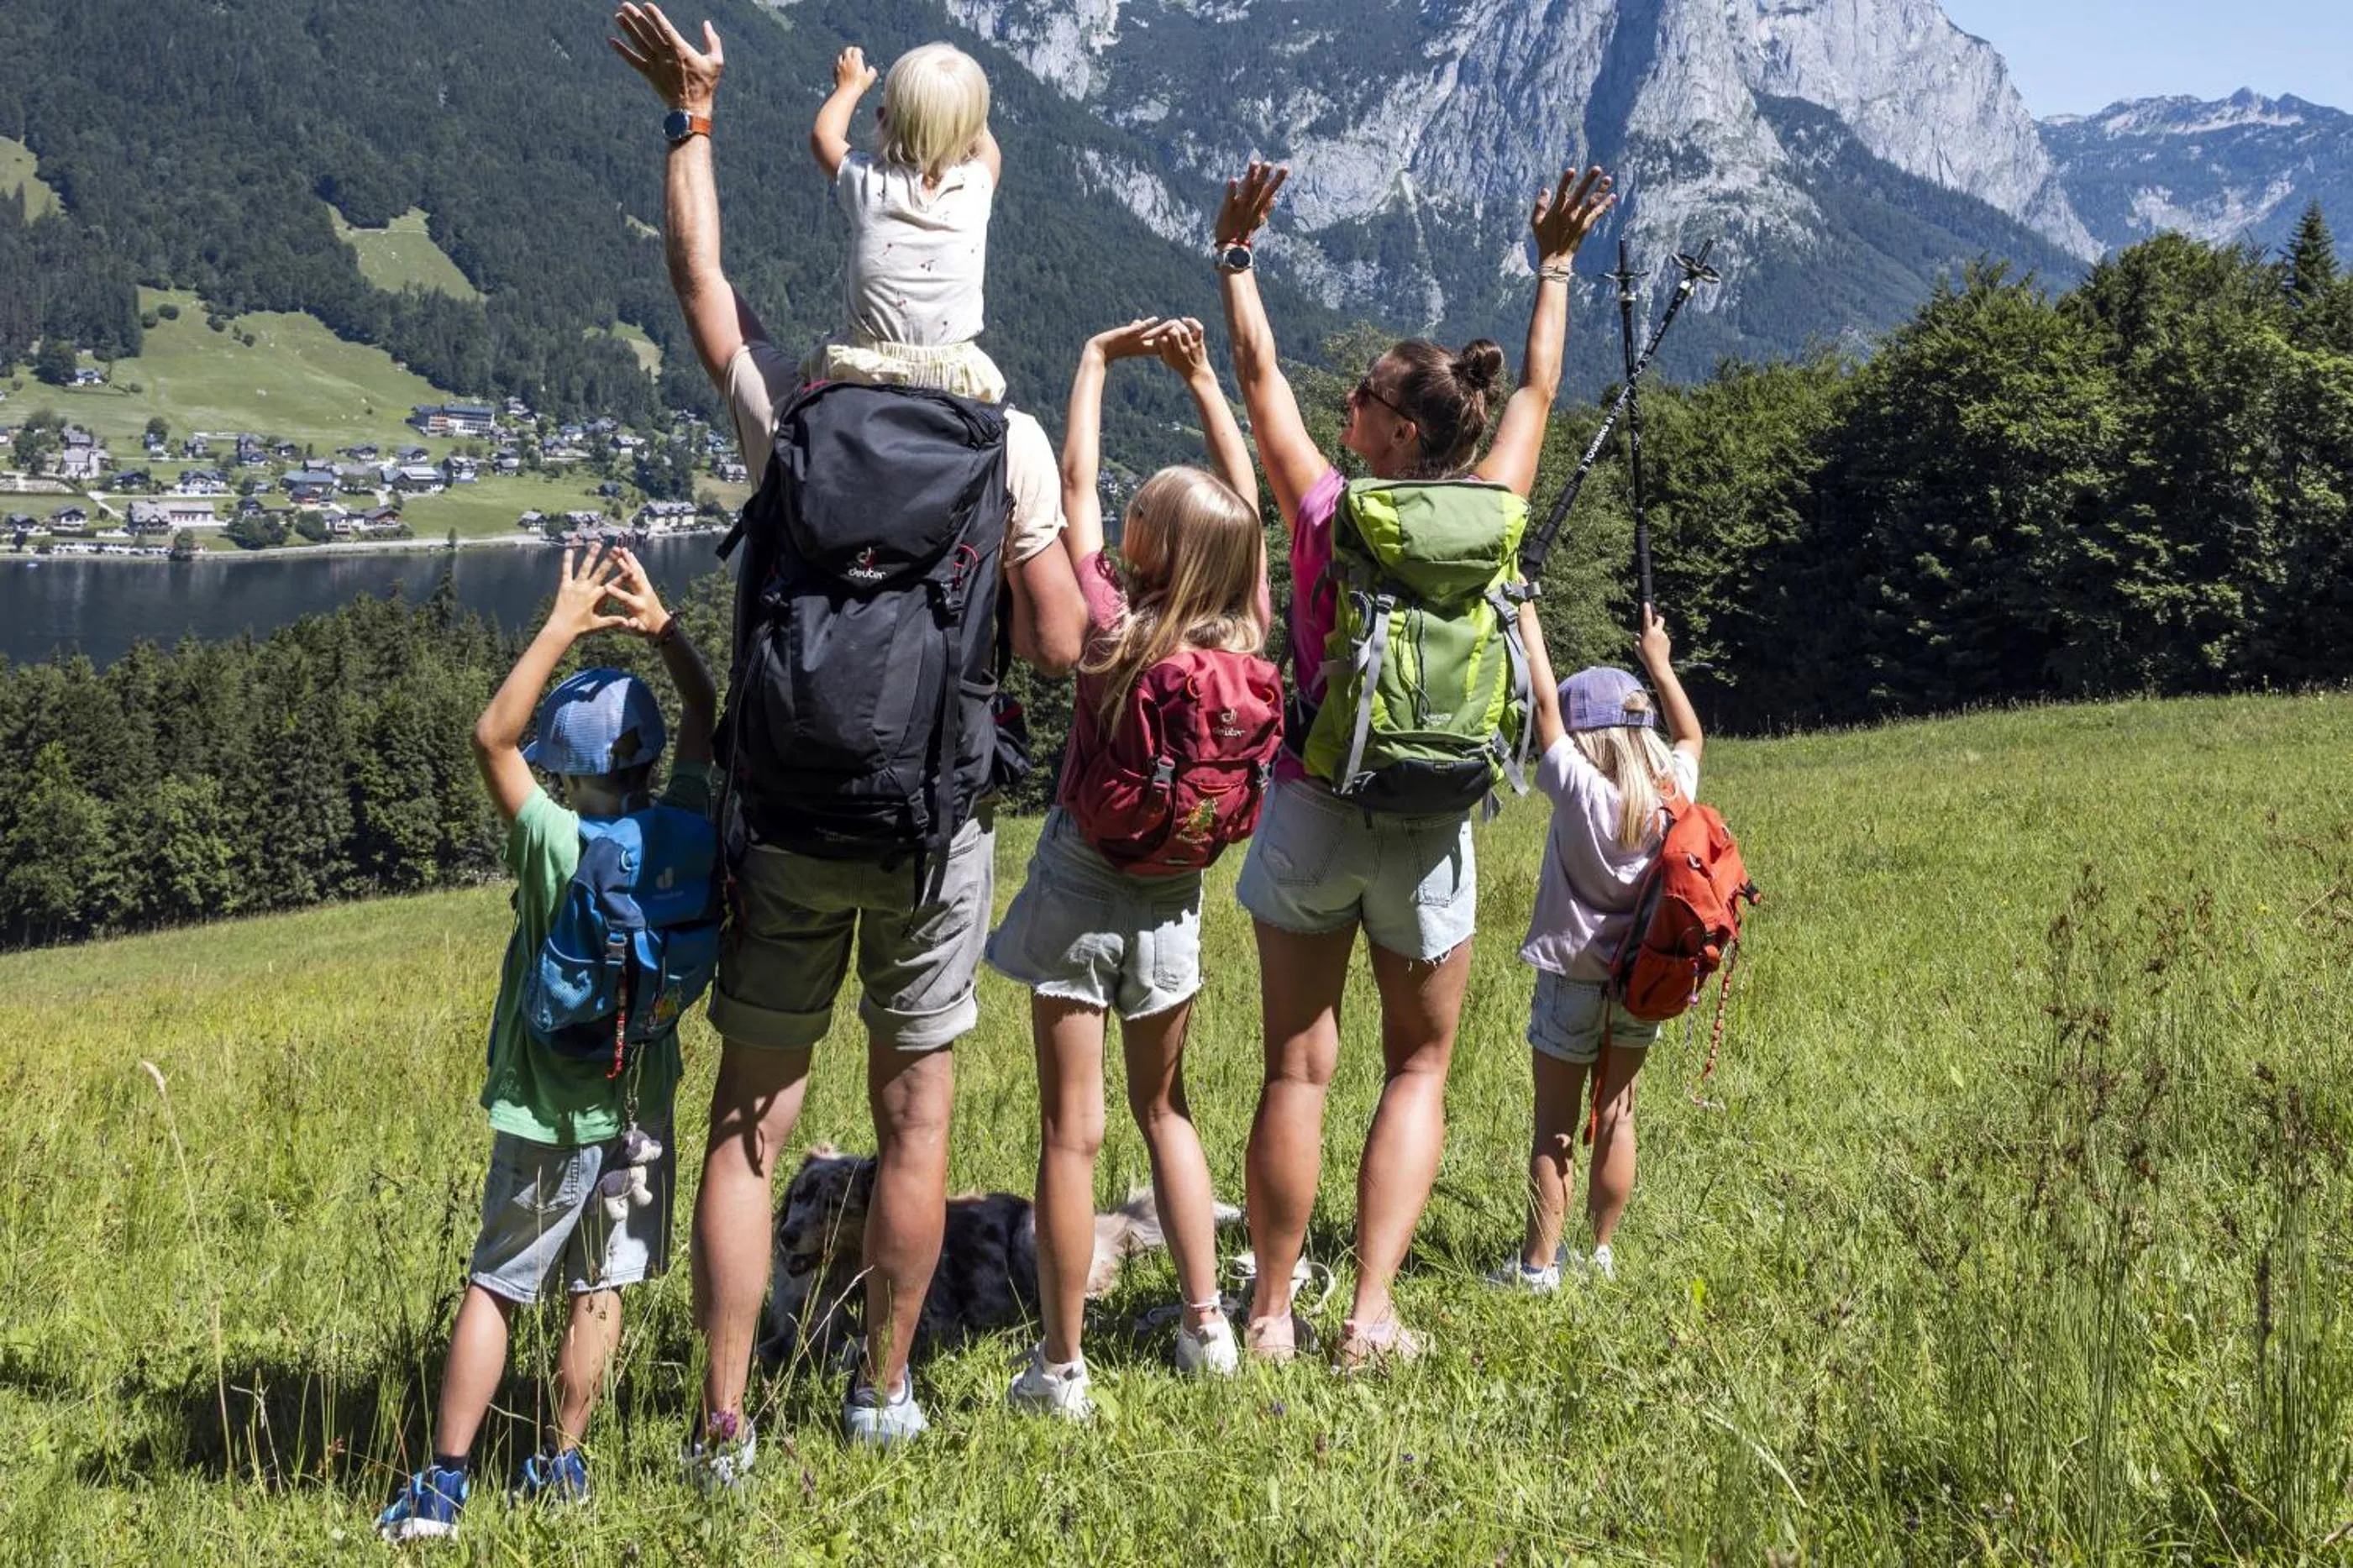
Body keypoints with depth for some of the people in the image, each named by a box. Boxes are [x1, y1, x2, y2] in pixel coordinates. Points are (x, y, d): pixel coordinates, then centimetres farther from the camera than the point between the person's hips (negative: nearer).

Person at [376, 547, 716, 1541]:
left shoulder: (556, 845, -17)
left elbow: (492, 738, -15)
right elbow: (705, 717, 6)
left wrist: (564, 627, -15)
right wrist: (659, 623, 1)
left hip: (547, 1113, -3)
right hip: (638, 1105, 4)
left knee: (494, 1287, 4)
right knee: (600, 1290, 13)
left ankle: (443, 1485, 5)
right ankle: (563, 1467, 21)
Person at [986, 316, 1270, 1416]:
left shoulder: (1114, 628, -17)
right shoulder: (1245, 636, -8)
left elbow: (1074, 486, -7)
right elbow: (1244, 498, 6)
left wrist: (1097, 360, 3)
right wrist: (1199, 377, 9)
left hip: (1080, 889, -4)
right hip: (1172, 900, 4)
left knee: (1072, 1134, 0)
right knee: (1163, 1107, 21)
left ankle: (1060, 1368, 5)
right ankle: (1206, 1327, 21)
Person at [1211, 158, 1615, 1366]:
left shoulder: (1325, 512, -8)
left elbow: (1259, 374, 4)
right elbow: (1537, 392, 13)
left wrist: (1236, 253, 17)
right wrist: (1555, 268, 27)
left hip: (1313, 812, -1)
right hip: (1431, 831, 1)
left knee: (1298, 1067, 5)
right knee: (1418, 1069, 13)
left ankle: (1270, 1312, 10)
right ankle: (1373, 1313, 5)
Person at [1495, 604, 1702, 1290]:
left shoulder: (1580, 790, -18)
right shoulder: (1674, 790, -4)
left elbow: (1545, 707, -13)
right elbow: (1691, 737, 17)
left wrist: (1526, 621, -5)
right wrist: (1659, 663, 25)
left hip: (1573, 980, -5)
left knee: (1555, 1125, 1)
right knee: (1616, 1116, 14)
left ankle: (1539, 1263, 3)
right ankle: (1602, 1253, 20)